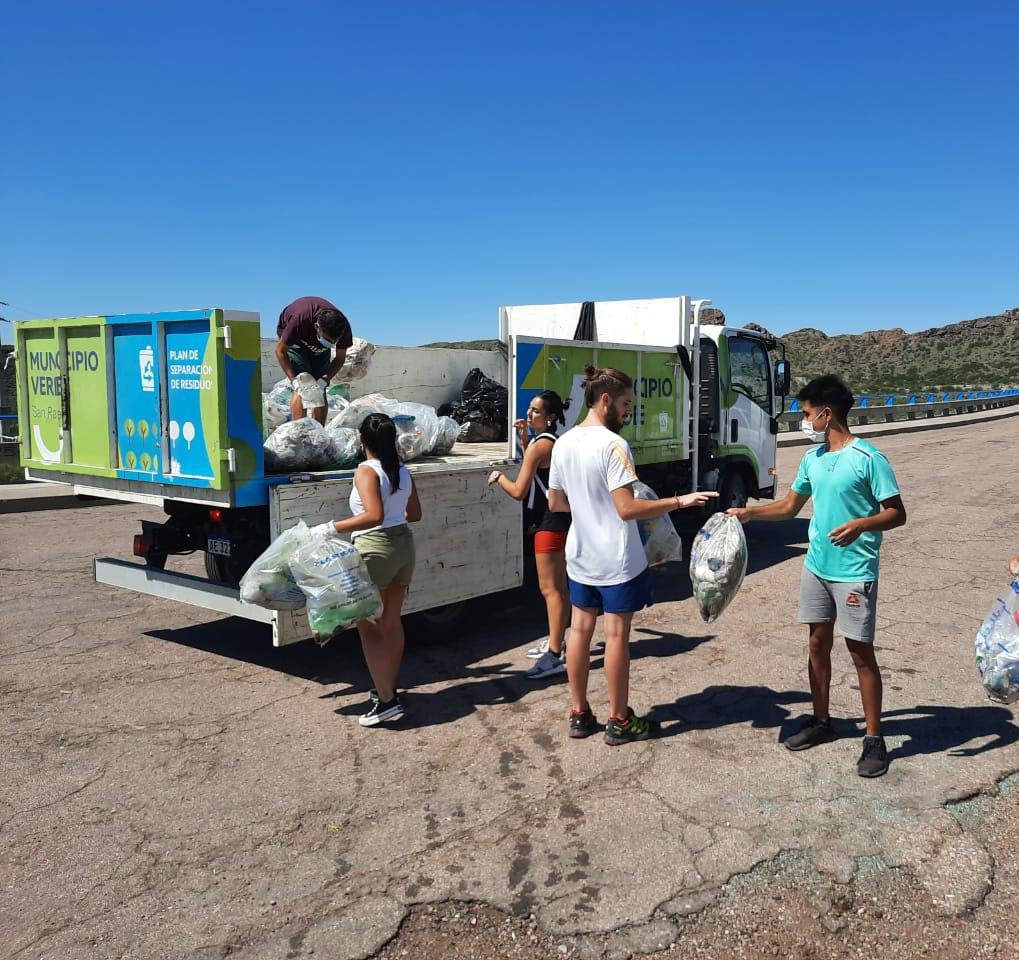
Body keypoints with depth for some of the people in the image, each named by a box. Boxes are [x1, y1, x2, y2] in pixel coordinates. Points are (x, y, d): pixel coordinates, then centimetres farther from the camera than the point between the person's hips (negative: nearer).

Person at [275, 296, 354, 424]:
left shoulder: (343, 327, -32)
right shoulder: (300, 320, -42)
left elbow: (340, 358, -14)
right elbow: (280, 350, -27)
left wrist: (325, 380, -29)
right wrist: (294, 379, -35)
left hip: (319, 348, 3)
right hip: (294, 341, -3)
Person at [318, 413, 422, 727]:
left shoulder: (367, 471, -15)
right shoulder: (403, 471, 7)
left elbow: (374, 516, -27)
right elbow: (415, 514, 16)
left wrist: (333, 527, -24)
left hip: (376, 550, -8)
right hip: (403, 544, 8)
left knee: (368, 626, -1)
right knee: (392, 622, 17)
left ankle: (386, 701, -5)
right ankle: (388, 688, 29)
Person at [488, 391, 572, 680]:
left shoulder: (539, 446, -17)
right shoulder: (555, 443, 11)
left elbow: (519, 491, -17)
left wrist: (499, 477, 1)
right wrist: (524, 439, 15)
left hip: (549, 522, -10)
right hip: (559, 518, 10)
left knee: (549, 588, -8)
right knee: (558, 586, 17)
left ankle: (555, 655, -6)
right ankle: (557, 641, 28)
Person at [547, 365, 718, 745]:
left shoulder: (563, 443, 4)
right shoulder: (613, 445, -20)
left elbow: (555, 502, 12)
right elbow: (627, 509, -25)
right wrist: (680, 501, -21)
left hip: (580, 556, 7)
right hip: (617, 561, -7)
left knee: (580, 629, 13)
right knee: (616, 635, 3)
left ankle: (579, 713, 23)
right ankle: (619, 721, 15)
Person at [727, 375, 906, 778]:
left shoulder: (869, 459, -14)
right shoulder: (812, 459, 8)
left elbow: (897, 513, -14)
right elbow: (789, 506, 18)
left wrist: (860, 524, -31)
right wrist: (748, 512, 6)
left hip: (855, 573, -7)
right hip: (816, 567, 7)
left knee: (861, 653, 0)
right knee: (818, 644, 14)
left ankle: (874, 739, 12)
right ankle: (821, 722, 29)